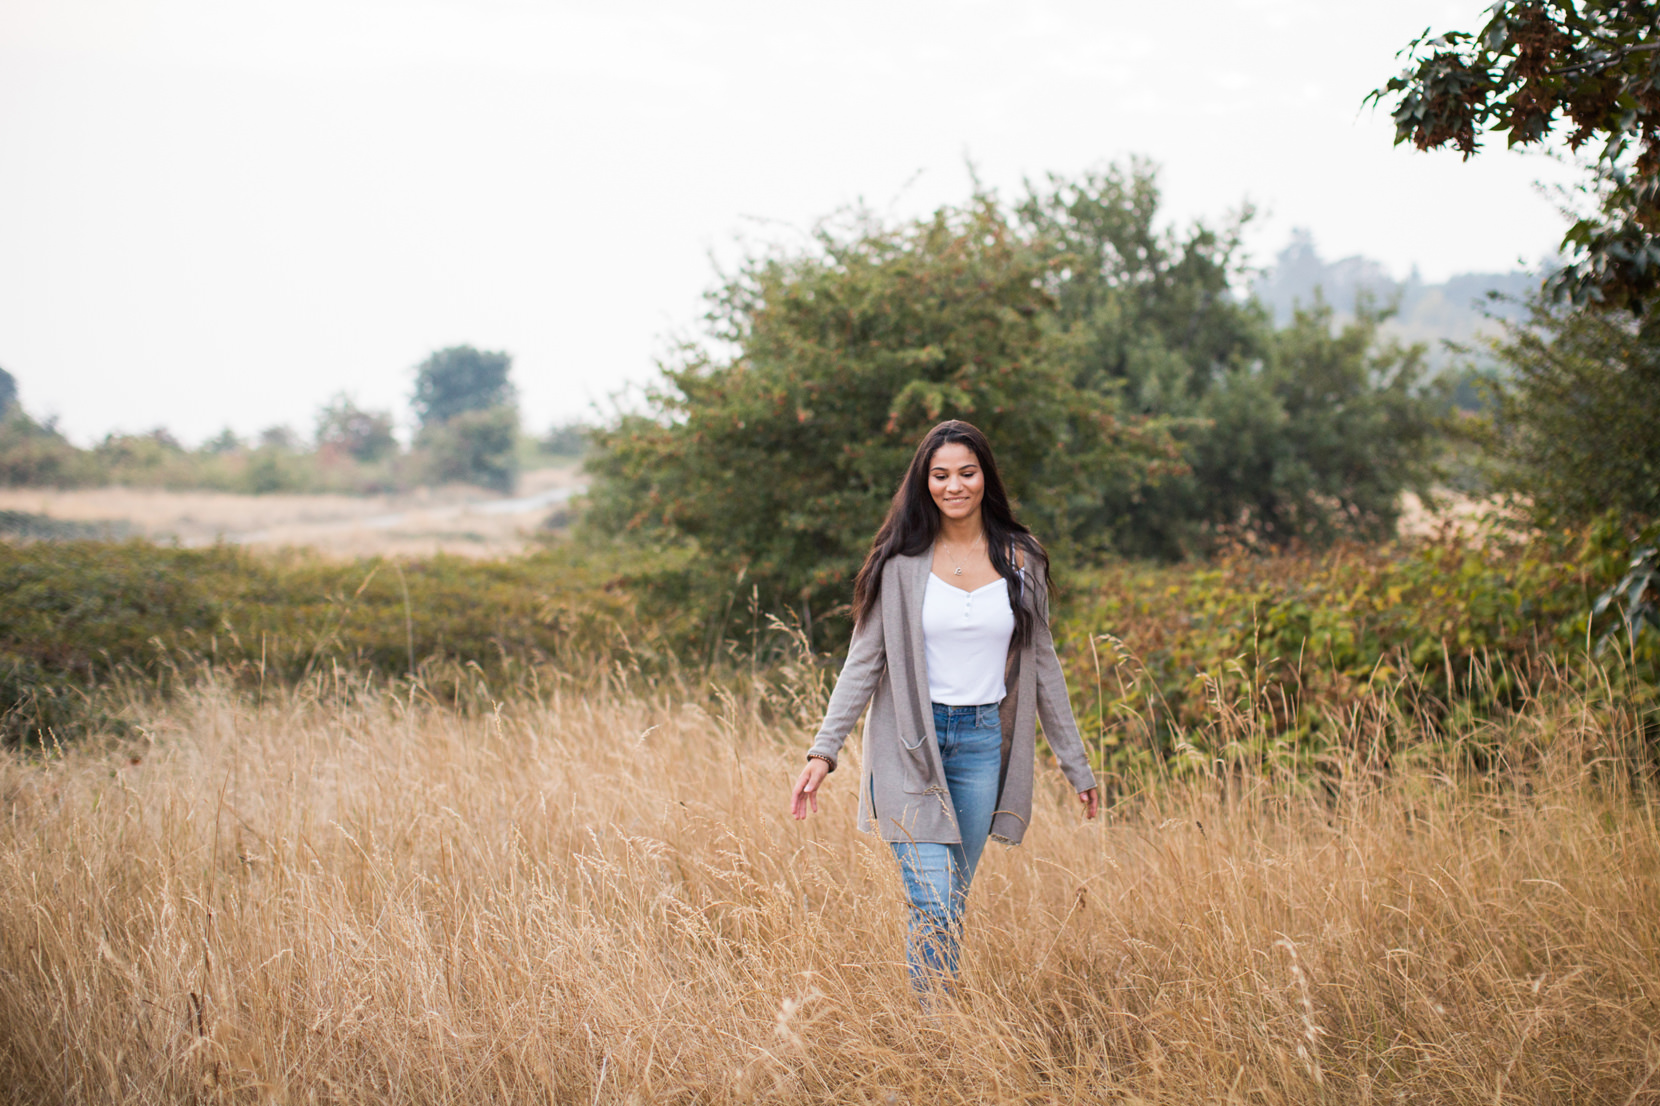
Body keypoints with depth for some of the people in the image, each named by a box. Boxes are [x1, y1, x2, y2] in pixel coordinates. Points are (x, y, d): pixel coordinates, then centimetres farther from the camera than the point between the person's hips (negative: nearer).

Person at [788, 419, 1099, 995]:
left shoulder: (1020, 560, 5)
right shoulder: (903, 562, -3)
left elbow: (1041, 663, 12)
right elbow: (863, 662, 0)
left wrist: (1075, 763, 14)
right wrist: (824, 751, -8)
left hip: (983, 741, 3)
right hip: (912, 744, -3)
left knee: (952, 904, 6)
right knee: (933, 907, -11)